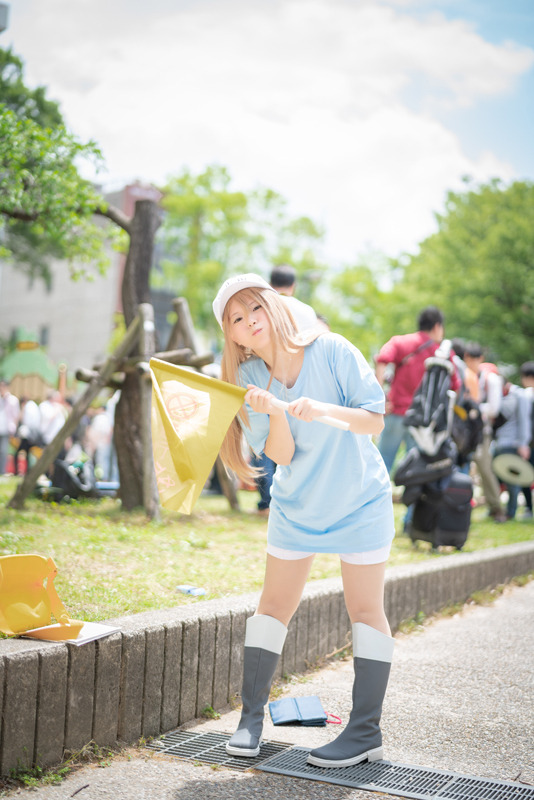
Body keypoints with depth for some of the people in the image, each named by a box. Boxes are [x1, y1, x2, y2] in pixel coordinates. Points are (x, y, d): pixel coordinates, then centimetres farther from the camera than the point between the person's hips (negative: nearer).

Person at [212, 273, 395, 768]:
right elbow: (282, 455, -14)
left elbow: (376, 420, -18)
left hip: (360, 500, -3)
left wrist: (323, 410, -35)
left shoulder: (331, 350, -18)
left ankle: (365, 731, 9)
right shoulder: (250, 379, -8)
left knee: (365, 609, 1)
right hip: (296, 506, 3)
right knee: (273, 606, 5)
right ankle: (251, 718, 16)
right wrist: (274, 413, -33)